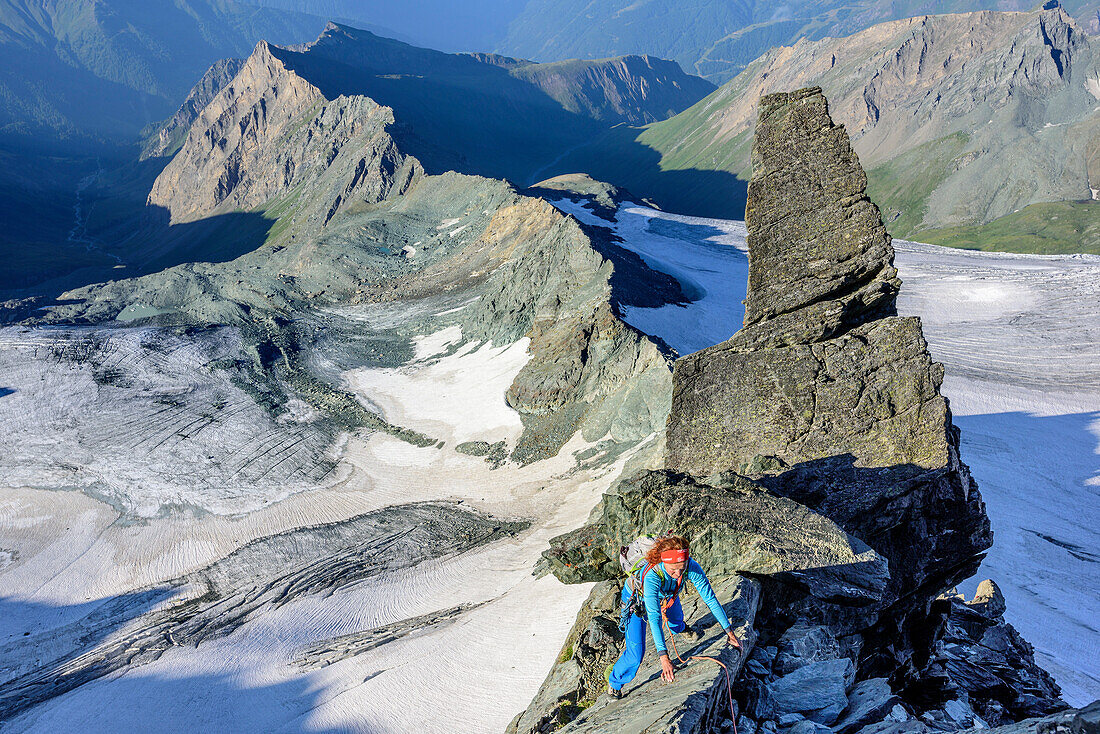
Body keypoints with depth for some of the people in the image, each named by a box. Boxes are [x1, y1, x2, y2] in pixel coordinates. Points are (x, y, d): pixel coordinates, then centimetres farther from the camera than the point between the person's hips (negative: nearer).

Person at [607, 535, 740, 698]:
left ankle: (682, 629, 67)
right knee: (636, 654, -9)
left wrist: (729, 631, -23)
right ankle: (615, 682, 20)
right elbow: (654, 617, -49)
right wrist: (663, 657, -54)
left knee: (676, 624, 29)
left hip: (667, 595, 4)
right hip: (637, 598, -4)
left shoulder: (691, 567, -35)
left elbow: (710, 598, -24)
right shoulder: (652, 575, -46)